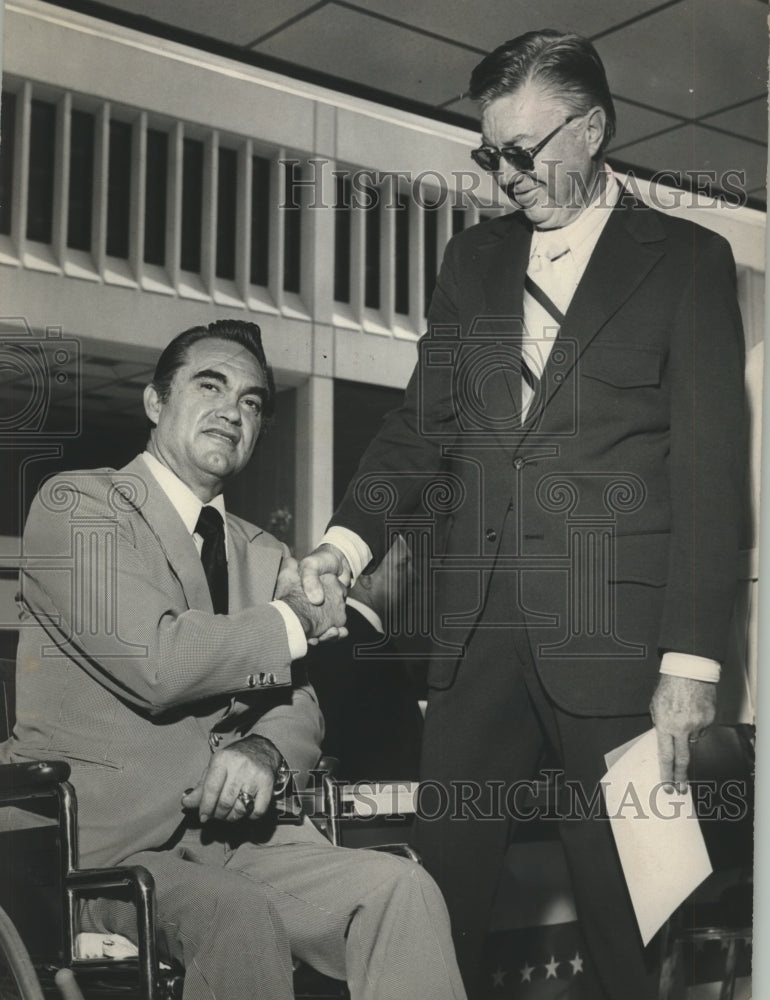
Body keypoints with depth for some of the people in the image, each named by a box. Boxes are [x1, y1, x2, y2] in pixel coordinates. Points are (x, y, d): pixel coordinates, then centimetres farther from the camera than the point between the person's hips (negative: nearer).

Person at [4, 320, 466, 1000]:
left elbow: (298, 707, 13)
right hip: (100, 842, -5)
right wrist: (301, 619, -3)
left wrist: (263, 754, -12)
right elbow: (155, 661, -16)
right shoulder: (76, 503, -1)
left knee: (402, 892, -20)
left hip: (231, 834, 6)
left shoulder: (265, 556, 21)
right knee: (240, 919, -34)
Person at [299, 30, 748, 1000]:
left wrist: (690, 661, -10)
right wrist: (350, 537, -6)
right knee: (442, 891, 4)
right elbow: (422, 421, 13)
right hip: (479, 629, 4)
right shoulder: (474, 257, 16)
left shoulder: (685, 259, 3)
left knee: (620, 905, 3)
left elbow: (710, 468, -3)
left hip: (611, 637, -3)